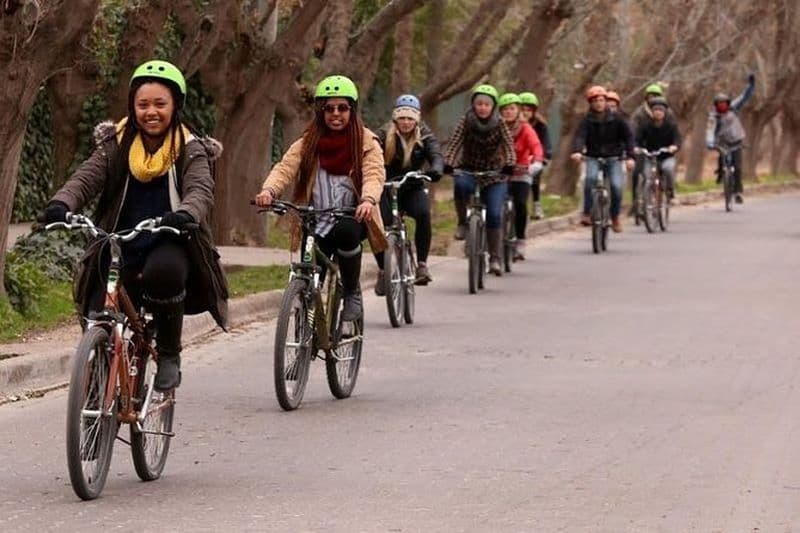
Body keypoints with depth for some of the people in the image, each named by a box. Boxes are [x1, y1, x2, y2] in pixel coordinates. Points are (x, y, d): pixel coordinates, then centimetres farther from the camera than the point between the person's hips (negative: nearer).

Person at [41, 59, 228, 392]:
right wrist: (61, 204, -31)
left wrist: (185, 214, -42)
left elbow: (201, 190, -17)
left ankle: (170, 355, -15)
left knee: (164, 271, -36)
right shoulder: (116, 146, 6)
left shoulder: (190, 151, 0)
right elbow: (86, 178, -8)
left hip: (170, 248, -2)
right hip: (120, 250, 3)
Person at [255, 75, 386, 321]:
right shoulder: (308, 143, 4)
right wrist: (269, 191, -33)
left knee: (345, 232, -35)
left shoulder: (366, 142, 0)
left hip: (352, 218, -2)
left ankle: (353, 293, -14)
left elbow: (374, 174, -16)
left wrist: (368, 200, -39)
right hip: (316, 222, 2)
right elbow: (285, 168, -11)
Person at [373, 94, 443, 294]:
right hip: (387, 188, 0)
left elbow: (436, 155, -19)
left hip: (413, 188, 0)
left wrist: (436, 169, -43)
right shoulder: (385, 135, -7)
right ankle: (382, 271, 0)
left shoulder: (424, 135, -3)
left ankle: (422, 264, -22)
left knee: (423, 214, -30)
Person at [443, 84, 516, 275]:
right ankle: (462, 222, -13)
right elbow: (454, 144, -18)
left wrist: (509, 165, -37)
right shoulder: (466, 122, -7)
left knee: (494, 215, -14)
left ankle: (495, 259, -4)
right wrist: (447, 165, -35)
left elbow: (508, 146, -17)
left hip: (494, 175, 0)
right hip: (468, 171, 0)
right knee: (461, 185, -36)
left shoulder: (499, 124, -7)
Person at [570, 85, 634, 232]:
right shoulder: (587, 121, -3)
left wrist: (630, 156, -15)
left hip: (614, 158, 0)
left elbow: (628, 136, -1)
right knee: (590, 178, -30)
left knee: (616, 186, -18)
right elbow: (580, 136, -18)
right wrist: (577, 151, -39)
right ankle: (587, 213, -24)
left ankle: (615, 217, 7)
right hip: (594, 158, 0)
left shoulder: (616, 119, -1)